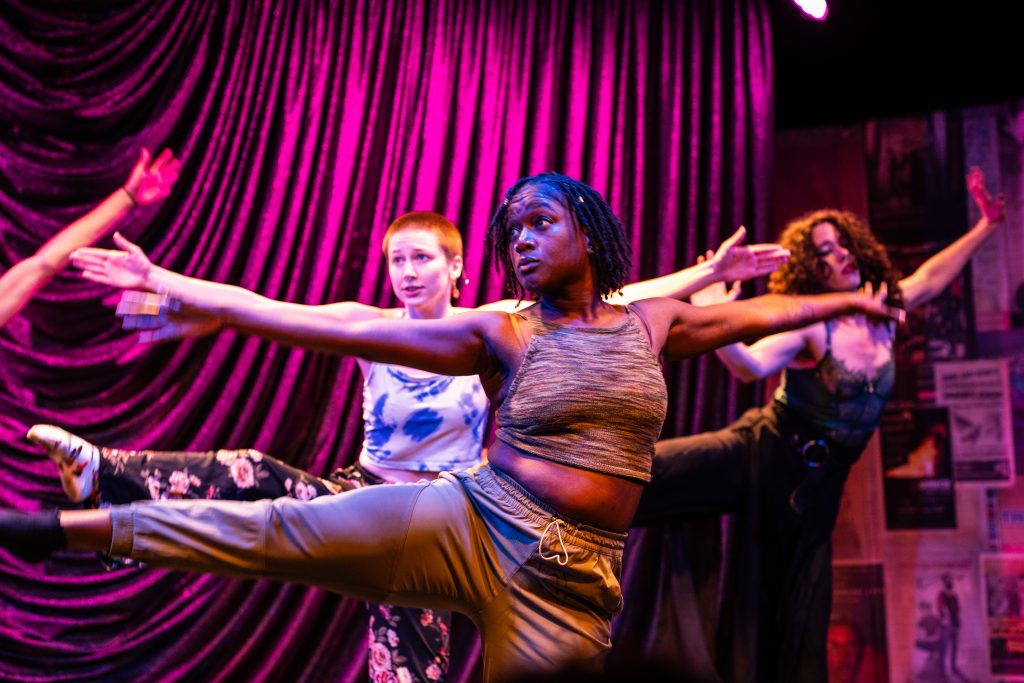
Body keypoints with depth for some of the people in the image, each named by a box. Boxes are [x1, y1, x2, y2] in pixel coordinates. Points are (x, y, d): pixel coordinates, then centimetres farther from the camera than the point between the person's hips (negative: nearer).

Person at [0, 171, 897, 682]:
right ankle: (76, 526, -8)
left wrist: (845, 301, 34)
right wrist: (189, 297, -8)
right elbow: (338, 327, -5)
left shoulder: (650, 323, 8)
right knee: (284, 531, -16)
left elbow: (754, 313, 25)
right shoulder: (502, 334, 0)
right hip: (471, 529, -2)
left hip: (573, 582, 2)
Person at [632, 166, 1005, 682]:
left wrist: (987, 224, 21)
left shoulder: (883, 316, 4)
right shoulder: (810, 328, -15)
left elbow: (930, 276, 21)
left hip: (815, 480, 5)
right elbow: (750, 366, -32)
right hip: (765, 453, -5)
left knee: (800, 614, 6)